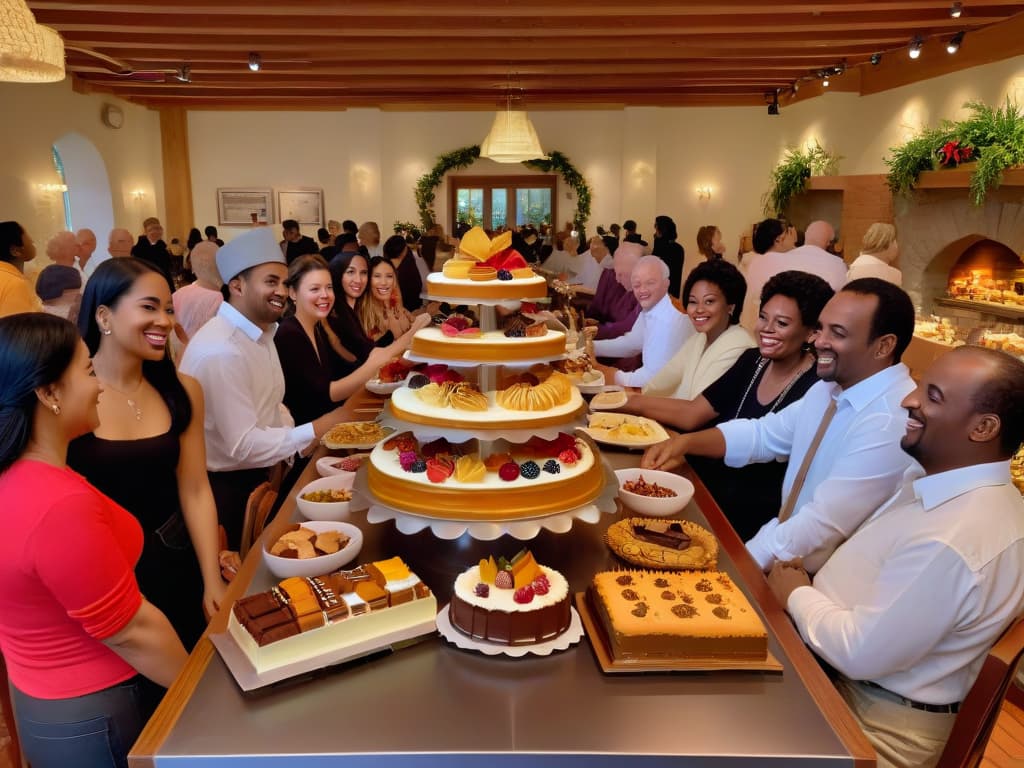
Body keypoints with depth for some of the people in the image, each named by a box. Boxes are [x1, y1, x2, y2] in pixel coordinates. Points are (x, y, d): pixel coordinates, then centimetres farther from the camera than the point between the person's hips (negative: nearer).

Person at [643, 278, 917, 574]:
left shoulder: (892, 422, -26)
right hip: (784, 546, 7)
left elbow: (823, 526, -28)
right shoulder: (831, 387, 4)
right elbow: (764, 434, 14)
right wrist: (685, 442, -1)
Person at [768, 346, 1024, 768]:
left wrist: (797, 595, -11)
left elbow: (860, 652, -27)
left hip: (873, 721, -8)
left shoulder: (954, 542, -32)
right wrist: (812, 588, 0)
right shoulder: (936, 478, 1)